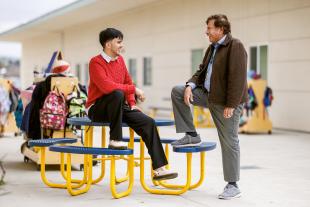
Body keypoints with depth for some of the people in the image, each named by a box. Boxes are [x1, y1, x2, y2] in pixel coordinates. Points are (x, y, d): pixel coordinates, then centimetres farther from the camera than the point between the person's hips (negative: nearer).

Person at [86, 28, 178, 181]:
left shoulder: (120, 59, 9)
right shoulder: (96, 62, -14)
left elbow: (128, 82, 20)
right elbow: (107, 86, -29)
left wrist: (132, 103, 4)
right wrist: (134, 89, -24)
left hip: (119, 107, 7)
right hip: (98, 108, -7)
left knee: (148, 122, -13)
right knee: (118, 94, -38)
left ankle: (159, 168, -13)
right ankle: (115, 140, -25)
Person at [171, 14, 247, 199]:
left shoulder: (235, 46, -16)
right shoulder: (212, 48, 13)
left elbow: (238, 78, -22)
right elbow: (202, 70, 16)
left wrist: (231, 105, -25)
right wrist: (191, 85, -4)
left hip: (226, 102, -8)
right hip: (209, 95, 9)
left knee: (229, 142, -2)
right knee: (177, 92, 2)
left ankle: (233, 186, 9)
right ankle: (191, 135, 6)